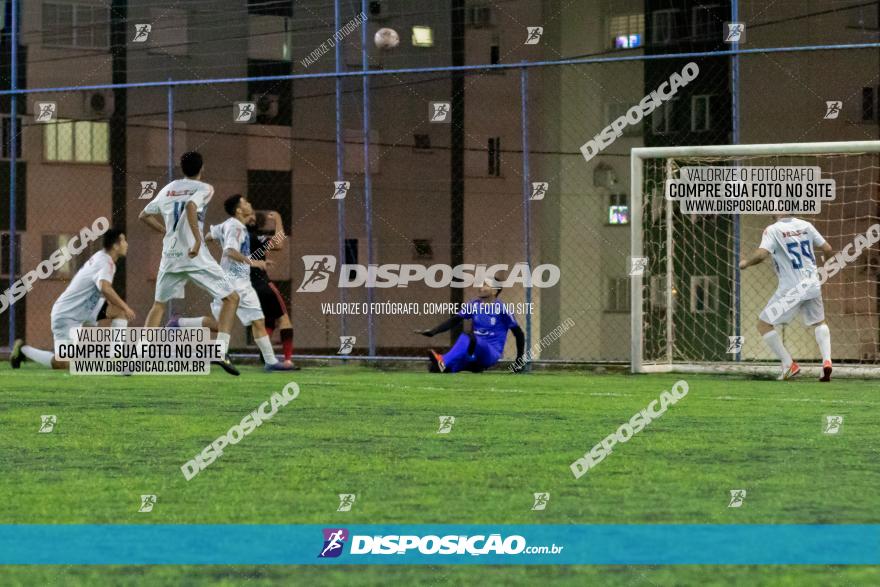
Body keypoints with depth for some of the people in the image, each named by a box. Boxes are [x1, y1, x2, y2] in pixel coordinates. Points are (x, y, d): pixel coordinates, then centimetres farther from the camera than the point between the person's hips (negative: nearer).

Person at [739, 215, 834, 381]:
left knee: (764, 324, 6)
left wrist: (745, 262, -4)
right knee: (819, 322, 26)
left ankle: (789, 365, -3)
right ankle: (826, 361, 4)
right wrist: (825, 262, 31)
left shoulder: (773, 230, -9)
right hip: (813, 285, 6)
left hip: (792, 288, -6)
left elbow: (761, 254, -23)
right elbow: (827, 249, 10)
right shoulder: (805, 226, 7)